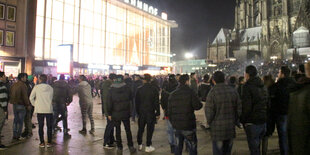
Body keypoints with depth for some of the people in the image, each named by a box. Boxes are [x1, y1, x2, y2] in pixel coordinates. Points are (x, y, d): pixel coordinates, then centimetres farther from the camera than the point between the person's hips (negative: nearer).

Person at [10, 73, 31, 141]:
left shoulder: (13, 85, 10)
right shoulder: (23, 85, -15)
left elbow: (11, 95, 16)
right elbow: (25, 96, -17)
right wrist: (28, 105, -11)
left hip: (14, 105, 7)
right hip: (21, 105, -7)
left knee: (15, 120, 15)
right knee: (20, 121, 1)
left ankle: (14, 135, 16)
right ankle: (18, 136, 4)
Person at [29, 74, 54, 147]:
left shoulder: (36, 87, -3)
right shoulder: (50, 88, -2)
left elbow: (31, 98, 1)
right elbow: (52, 99, 3)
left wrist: (35, 104, 13)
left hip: (39, 110, 0)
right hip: (49, 109, 0)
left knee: (41, 126, 10)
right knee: (49, 126, 10)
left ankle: (42, 142, 13)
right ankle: (49, 142, 12)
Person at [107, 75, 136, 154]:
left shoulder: (111, 91, -10)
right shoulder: (127, 88, -9)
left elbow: (109, 104, -7)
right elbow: (131, 98, 4)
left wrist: (109, 114, 2)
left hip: (115, 114, -1)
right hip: (126, 113, 1)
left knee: (118, 131, 11)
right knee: (128, 130, 13)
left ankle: (119, 148, 17)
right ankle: (131, 147, 19)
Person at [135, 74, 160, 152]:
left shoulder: (139, 89, -2)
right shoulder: (154, 89, -9)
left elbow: (137, 102, 4)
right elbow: (156, 103, -7)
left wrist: (138, 112, 14)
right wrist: (158, 113, 0)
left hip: (141, 113, 3)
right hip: (151, 113, -2)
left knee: (140, 129, 15)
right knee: (150, 130, 6)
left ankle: (139, 145, 25)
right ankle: (148, 146, 11)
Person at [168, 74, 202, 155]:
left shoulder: (173, 94, 7)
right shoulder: (190, 92, -10)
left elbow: (169, 111, 10)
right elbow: (197, 106, -15)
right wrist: (201, 104, 7)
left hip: (176, 125, 6)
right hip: (188, 126, -5)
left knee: (178, 146, 17)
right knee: (192, 148, 5)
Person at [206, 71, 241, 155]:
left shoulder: (212, 92, -14)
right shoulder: (233, 90, -1)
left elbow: (209, 112, -13)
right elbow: (239, 109, 3)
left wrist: (210, 123, 6)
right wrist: (235, 121, 17)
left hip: (217, 127, -4)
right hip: (231, 127, 4)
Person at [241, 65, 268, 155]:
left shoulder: (247, 87, -16)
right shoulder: (262, 86, 11)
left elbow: (246, 107, -20)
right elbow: (267, 103, 16)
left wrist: (243, 120, -9)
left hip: (253, 122, -8)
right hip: (263, 121, 8)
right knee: (257, 146, 21)